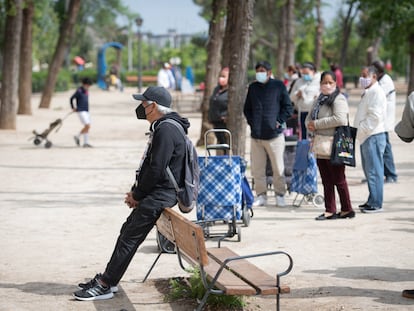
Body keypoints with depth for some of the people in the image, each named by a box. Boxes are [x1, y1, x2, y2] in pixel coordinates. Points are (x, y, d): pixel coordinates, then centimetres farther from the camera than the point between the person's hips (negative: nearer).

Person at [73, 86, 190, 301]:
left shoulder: (166, 130, -18)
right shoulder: (161, 127, 17)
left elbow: (156, 169, -22)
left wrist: (137, 195, -11)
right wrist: (135, 191, 10)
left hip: (160, 195, -10)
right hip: (154, 194, 10)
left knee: (130, 238, -9)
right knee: (127, 231, 13)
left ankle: (105, 286, -6)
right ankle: (107, 278, 20)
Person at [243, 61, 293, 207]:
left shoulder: (278, 85, 1)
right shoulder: (253, 87, 12)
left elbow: (288, 107, 3)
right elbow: (247, 108, 21)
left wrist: (279, 121, -5)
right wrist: (251, 122, 6)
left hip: (274, 134, -4)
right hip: (256, 134, 4)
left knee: (278, 167, 0)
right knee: (257, 168, 5)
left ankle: (280, 195, 11)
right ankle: (261, 195, 14)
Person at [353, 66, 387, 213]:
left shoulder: (376, 92, -12)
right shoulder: (368, 93, 20)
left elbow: (374, 116, -21)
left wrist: (360, 129, -17)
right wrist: (357, 131, 14)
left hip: (373, 137, -10)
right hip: (366, 137, 10)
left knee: (374, 171, -8)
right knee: (368, 170, 14)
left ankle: (376, 204, -6)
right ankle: (372, 201, 22)